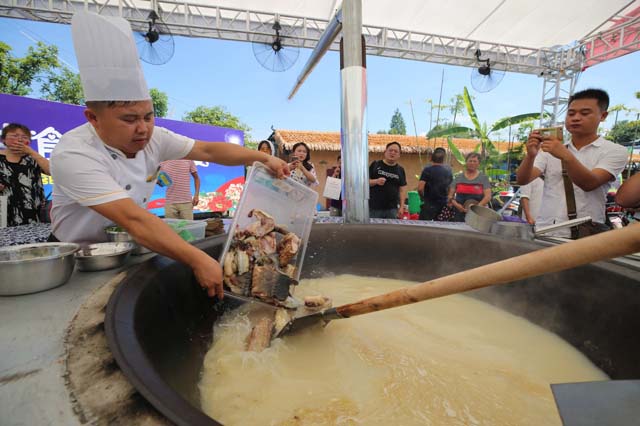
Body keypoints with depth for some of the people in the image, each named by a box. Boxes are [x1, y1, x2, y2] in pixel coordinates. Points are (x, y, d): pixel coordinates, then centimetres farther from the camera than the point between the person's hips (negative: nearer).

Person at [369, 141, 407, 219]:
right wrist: (376, 181, -18)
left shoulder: (400, 170, 10)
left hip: (392, 209, 3)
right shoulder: (375, 164, 2)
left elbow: (402, 189, 9)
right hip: (374, 208, -2)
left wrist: (402, 206, 1)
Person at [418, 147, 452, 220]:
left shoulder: (428, 170, -12)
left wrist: (423, 196, 0)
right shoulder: (448, 171, 5)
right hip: (444, 204, 6)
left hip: (430, 204, -6)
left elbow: (420, 188, -18)